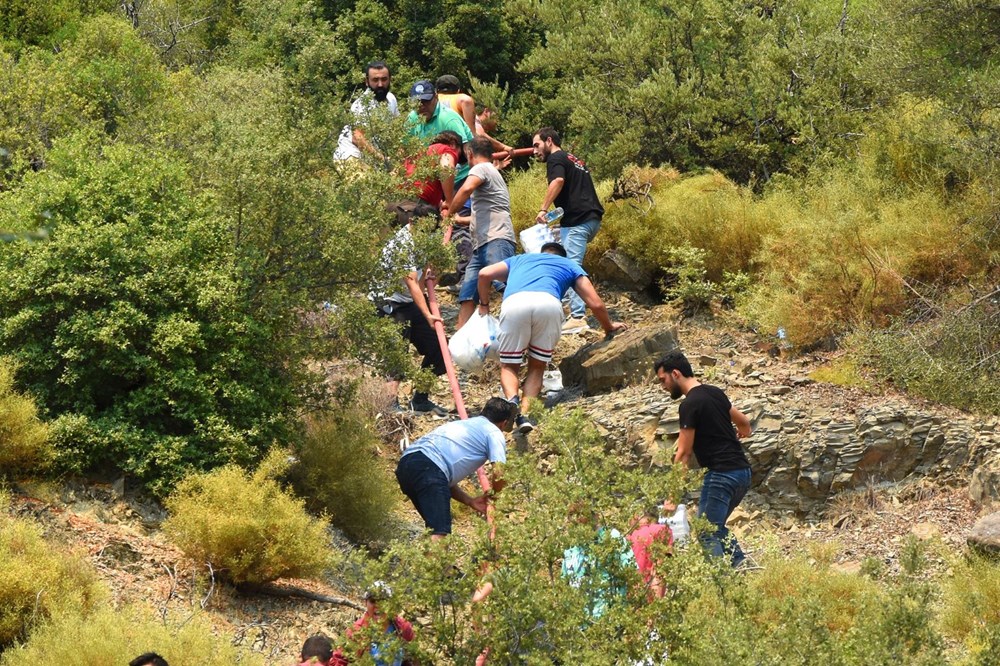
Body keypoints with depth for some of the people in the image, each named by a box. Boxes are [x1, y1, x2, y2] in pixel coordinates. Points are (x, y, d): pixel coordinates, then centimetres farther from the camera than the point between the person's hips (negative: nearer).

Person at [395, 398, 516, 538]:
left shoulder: (464, 424, 37)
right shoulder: (494, 433, 14)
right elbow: (498, 475, -2)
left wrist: (470, 501, 32)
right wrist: (493, 494, 19)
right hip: (428, 467, -9)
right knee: (439, 535, -19)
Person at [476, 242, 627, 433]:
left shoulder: (519, 259, 41)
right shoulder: (570, 265, 37)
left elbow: (484, 274, 27)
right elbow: (595, 303, 30)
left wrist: (484, 305, 42)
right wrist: (609, 326, 48)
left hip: (514, 303, 0)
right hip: (549, 303, 0)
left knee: (509, 366, 13)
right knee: (537, 367, 17)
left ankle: (513, 401, -19)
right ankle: (525, 412, -8)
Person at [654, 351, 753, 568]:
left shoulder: (690, 405, -12)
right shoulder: (715, 393, 13)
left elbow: (684, 453, -12)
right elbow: (744, 422, 27)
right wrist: (742, 433, 53)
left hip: (721, 474, -9)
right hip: (743, 471, 9)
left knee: (707, 534, -7)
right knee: (717, 526, 18)